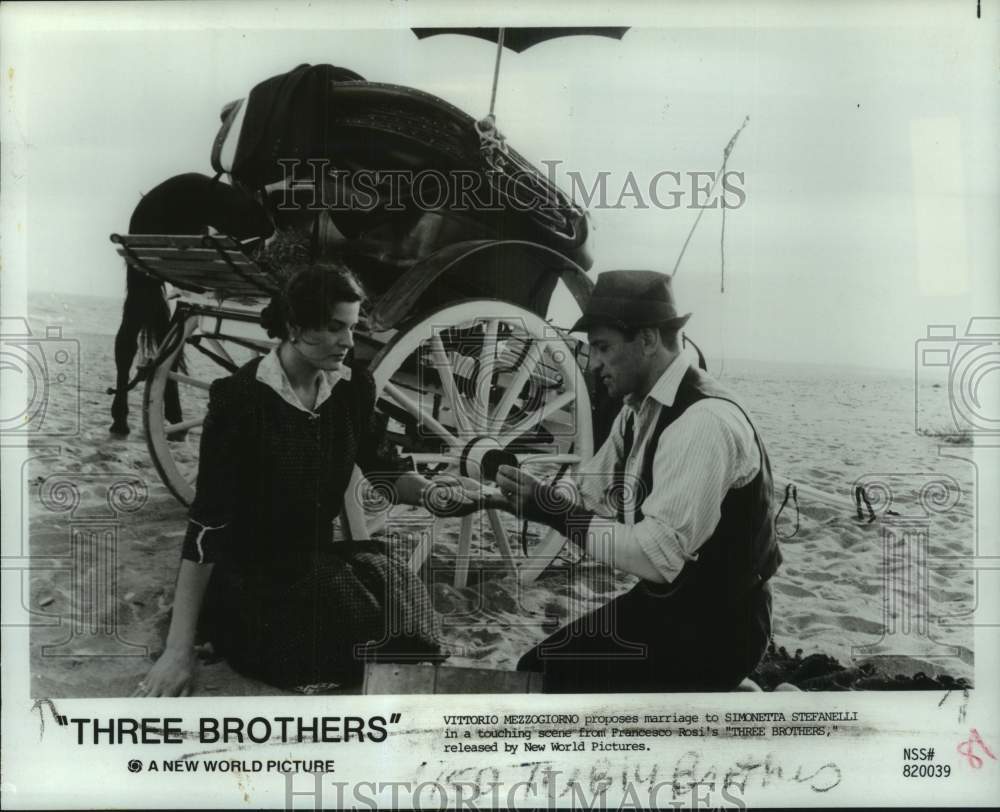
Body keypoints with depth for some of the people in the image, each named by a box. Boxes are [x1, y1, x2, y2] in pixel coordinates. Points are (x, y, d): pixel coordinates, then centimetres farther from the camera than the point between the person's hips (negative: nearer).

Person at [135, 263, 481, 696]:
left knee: (394, 576, -25)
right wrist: (179, 650, -23)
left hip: (320, 557, 4)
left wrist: (430, 492, -11)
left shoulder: (354, 385, -3)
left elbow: (379, 464, 12)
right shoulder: (240, 397, -19)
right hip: (247, 574, -4)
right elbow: (207, 522, -21)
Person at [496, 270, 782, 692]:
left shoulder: (704, 422, -25)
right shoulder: (639, 408, 5)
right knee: (536, 666, 4)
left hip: (714, 626, -8)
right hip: (663, 602, 8)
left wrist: (555, 511, -24)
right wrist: (534, 492, -9)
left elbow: (660, 556, -29)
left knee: (564, 682, -12)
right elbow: (591, 491, 11)